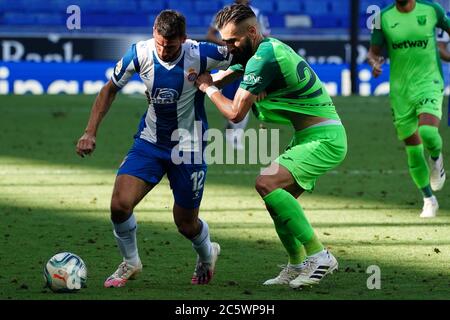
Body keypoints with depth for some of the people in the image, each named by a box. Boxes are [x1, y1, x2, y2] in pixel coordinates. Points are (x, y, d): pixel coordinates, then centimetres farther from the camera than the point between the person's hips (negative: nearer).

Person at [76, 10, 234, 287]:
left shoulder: (202, 55, -21)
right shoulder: (139, 54, -13)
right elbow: (111, 89, 3)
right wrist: (91, 132, -2)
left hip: (188, 148, -2)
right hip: (149, 142, 2)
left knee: (186, 223, 8)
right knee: (120, 204, -17)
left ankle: (207, 254, 45)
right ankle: (130, 263, 10)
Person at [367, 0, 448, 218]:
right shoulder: (384, 18, -1)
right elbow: (373, 52, 6)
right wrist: (374, 63, -16)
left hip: (429, 83, -2)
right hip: (400, 90, 2)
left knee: (428, 133, -27)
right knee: (413, 150, 6)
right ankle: (429, 200, 22)